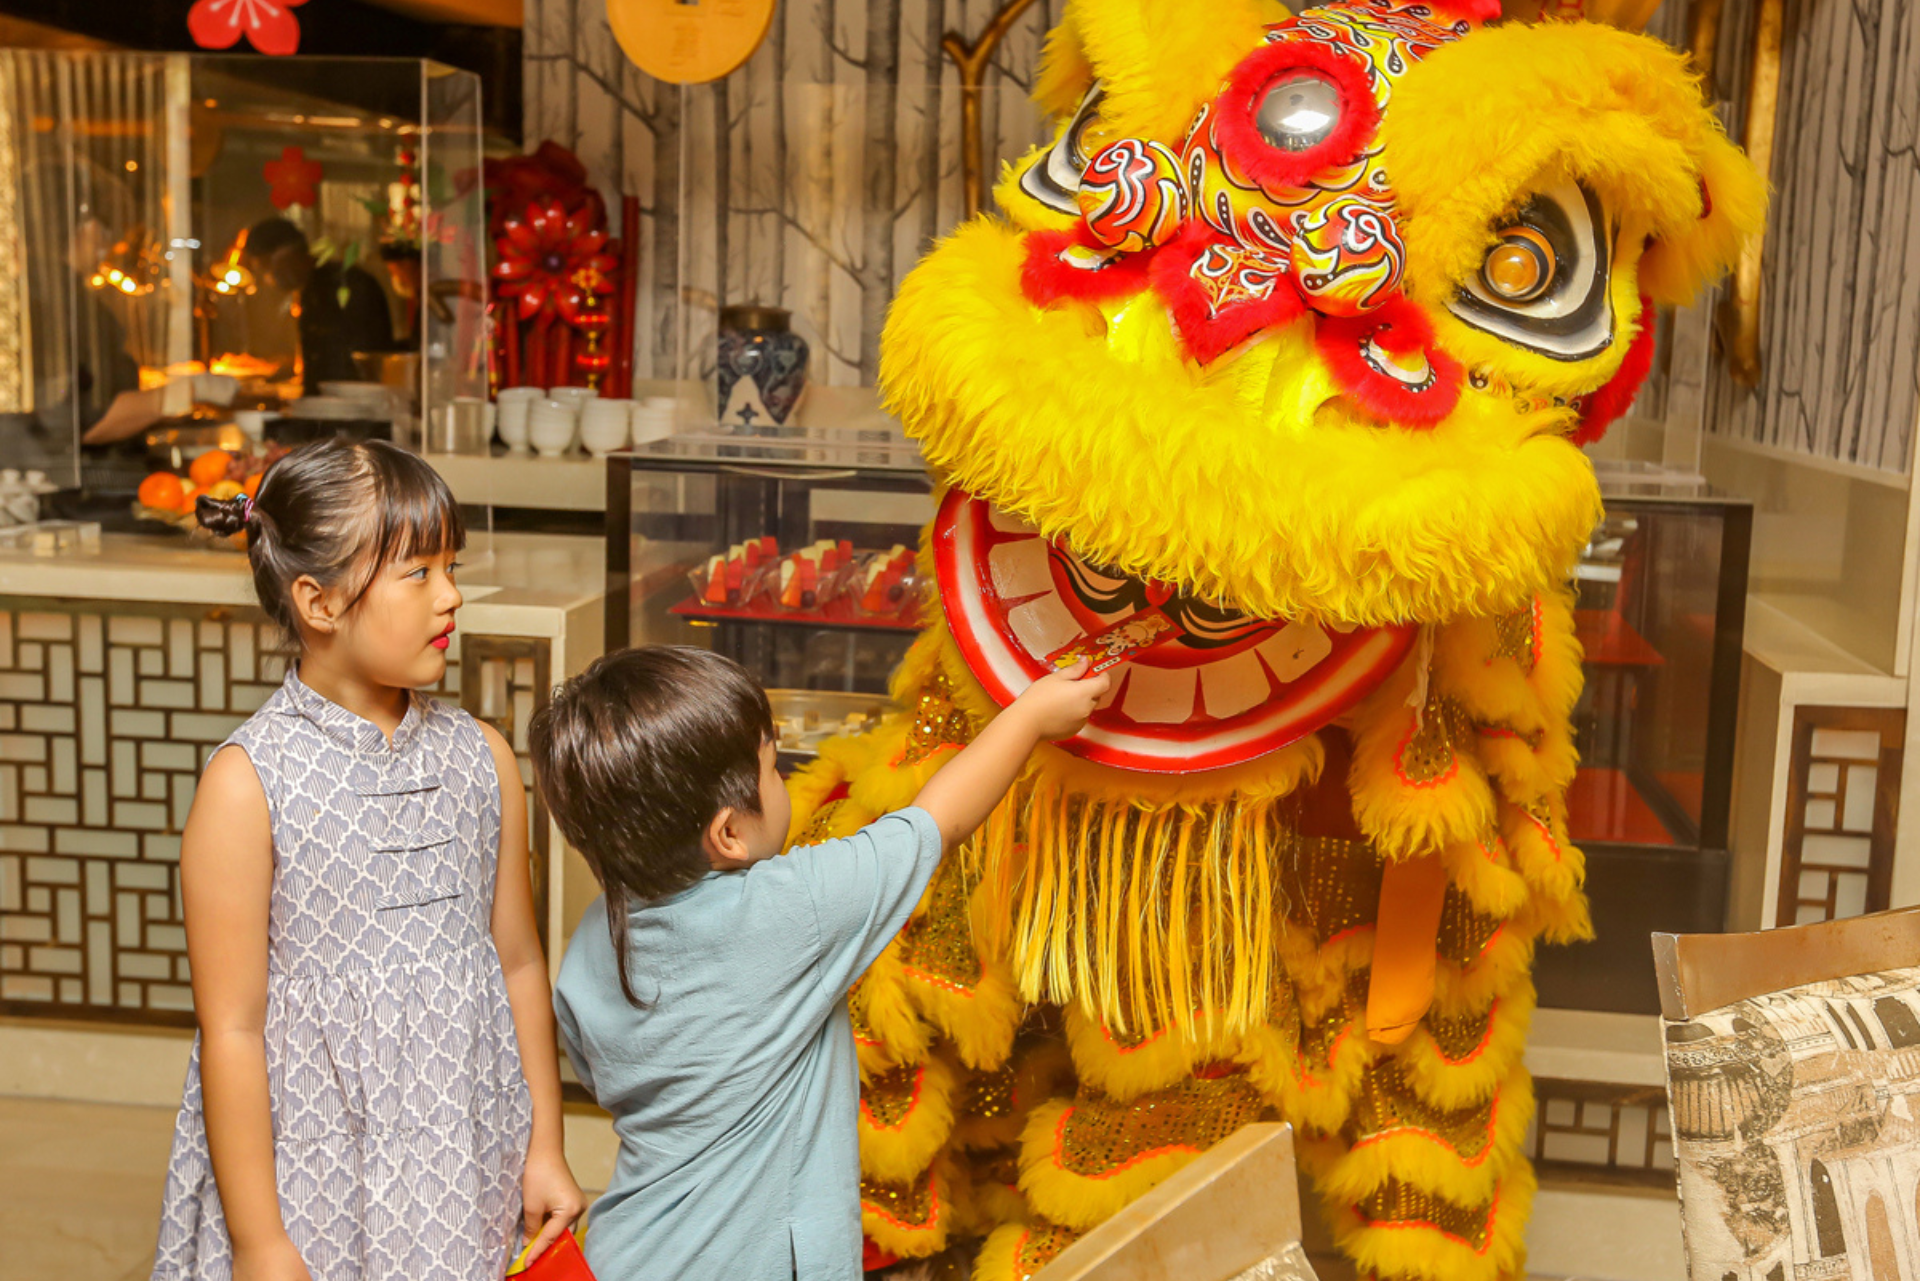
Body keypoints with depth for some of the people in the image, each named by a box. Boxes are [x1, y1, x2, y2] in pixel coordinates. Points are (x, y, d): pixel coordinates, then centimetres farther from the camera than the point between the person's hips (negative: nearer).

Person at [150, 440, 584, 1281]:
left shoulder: (481, 757, 0)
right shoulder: (248, 783, -13)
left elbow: (518, 961, 7)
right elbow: (231, 1029, -10)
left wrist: (545, 1148, 9)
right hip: (310, 1176, -3)